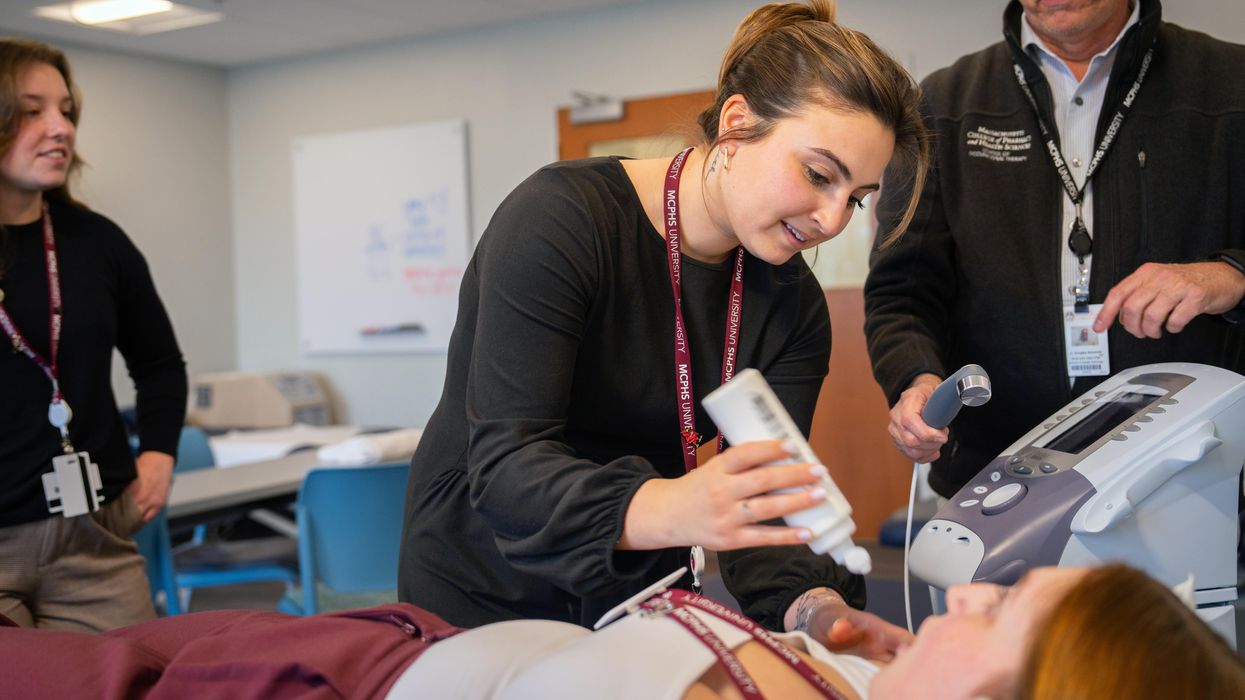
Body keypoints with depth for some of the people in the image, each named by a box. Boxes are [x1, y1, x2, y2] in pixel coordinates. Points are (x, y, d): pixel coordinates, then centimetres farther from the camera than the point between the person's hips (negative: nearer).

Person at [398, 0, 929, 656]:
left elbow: (758, 504, -14)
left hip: (639, 594, 5)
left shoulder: (794, 305, -6)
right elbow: (505, 464, -31)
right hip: (485, 595, -4)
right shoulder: (559, 218, -23)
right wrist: (671, 508, -47)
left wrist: (814, 606, -34)